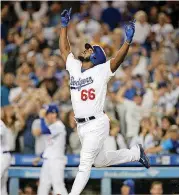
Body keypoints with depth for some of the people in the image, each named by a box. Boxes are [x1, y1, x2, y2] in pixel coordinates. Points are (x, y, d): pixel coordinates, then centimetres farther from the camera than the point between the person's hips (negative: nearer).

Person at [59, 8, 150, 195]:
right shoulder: (74, 67, 10)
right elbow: (64, 49, 21)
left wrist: (128, 41, -35)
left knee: (85, 162, -8)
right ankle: (135, 153, 37)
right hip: (81, 125, 7)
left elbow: (118, 59, -21)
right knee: (100, 160, 20)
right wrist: (64, 25, 19)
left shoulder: (101, 71, -7)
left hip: (96, 124, -7)